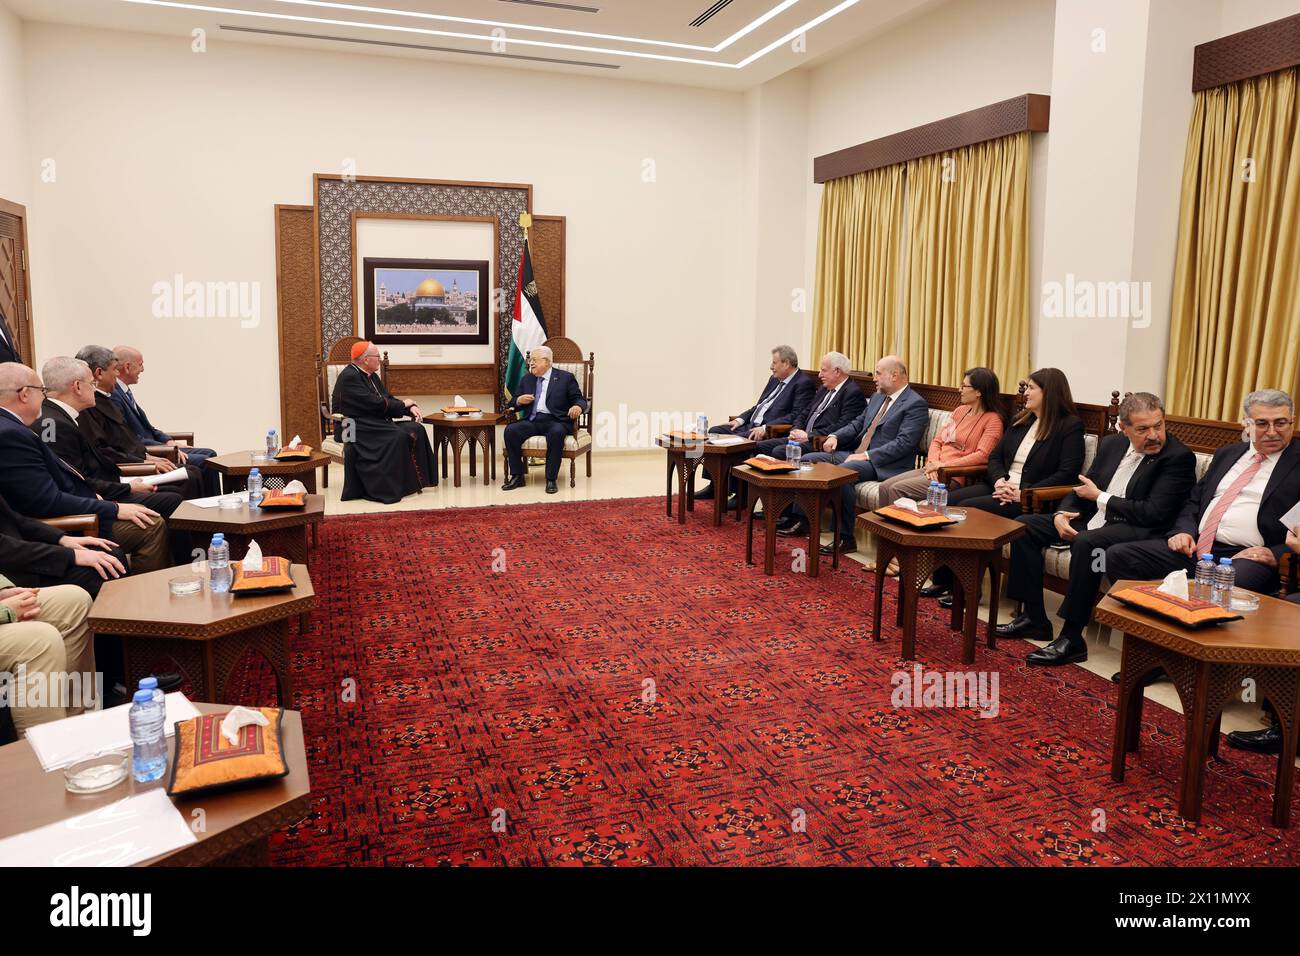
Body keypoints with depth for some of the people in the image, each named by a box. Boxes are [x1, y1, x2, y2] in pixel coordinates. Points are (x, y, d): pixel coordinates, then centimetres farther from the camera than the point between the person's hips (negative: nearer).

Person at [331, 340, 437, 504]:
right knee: (398, 437, -29)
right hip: (354, 428, -9)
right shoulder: (349, 377, -15)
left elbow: (388, 398, 14)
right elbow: (375, 404, -21)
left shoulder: (371, 375, 14)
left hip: (375, 423, 9)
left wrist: (411, 408, -5)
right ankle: (389, 489, -21)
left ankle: (415, 481, -6)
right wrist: (403, 404, -9)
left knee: (416, 429, -9)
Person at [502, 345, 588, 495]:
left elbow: (580, 399, 4)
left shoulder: (565, 377, 9)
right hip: (532, 420, 4)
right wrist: (519, 401, -2)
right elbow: (513, 404, 23)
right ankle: (517, 476, -16)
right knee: (510, 430, -24)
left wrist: (578, 407, -21)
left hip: (555, 421, -4)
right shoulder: (526, 379, 20)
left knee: (556, 433, -38)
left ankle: (551, 479, -28)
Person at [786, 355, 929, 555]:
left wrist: (867, 456, -23)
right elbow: (857, 424, 22)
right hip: (855, 454, 9)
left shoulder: (916, 404, -8)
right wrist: (834, 436, 2)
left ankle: (845, 538, -24)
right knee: (808, 461, -3)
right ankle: (800, 520, 2)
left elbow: (904, 443, -18)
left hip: (883, 464, -9)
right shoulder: (877, 397, 19)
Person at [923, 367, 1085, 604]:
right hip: (1001, 486, 7)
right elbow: (995, 457, 16)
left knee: (968, 508, -27)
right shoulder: (1021, 421, 18)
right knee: (947, 501, -16)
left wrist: (1024, 492, -21)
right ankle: (942, 579, -12)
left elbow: (1067, 474, -13)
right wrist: (999, 480, -7)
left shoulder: (1071, 426, -3)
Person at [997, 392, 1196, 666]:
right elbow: (1083, 487, 17)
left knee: (1087, 543, -37)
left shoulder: (1179, 457, -11)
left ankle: (1072, 639, -27)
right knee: (1024, 525, 0)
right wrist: (1061, 513, -4)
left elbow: (1155, 513, -19)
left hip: (1135, 531, -8)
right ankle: (1034, 618, 3)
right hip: (1093, 520, 8)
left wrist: (1100, 497, -10)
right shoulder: (1111, 444, 10)